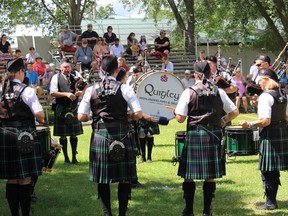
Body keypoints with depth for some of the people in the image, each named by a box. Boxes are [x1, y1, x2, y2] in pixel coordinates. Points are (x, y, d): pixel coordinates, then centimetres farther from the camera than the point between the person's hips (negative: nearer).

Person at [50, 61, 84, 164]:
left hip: (74, 108, 4)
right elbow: (53, 93, -11)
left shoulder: (74, 78, 11)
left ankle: (74, 157, 15)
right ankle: (66, 157, 14)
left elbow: (81, 91, 12)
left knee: (74, 134, 7)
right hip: (61, 109, -4)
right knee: (63, 135, 3)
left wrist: (79, 93, -11)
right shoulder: (56, 78, -2)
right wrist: (66, 94, -20)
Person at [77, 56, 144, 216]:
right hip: (121, 136, -2)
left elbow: (81, 117, -1)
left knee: (103, 179, 10)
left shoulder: (91, 90, 1)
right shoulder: (125, 89, -5)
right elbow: (138, 114, -7)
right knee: (125, 178, 8)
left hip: (99, 136, 2)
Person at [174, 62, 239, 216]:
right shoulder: (219, 92, 4)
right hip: (214, 135, 3)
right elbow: (234, 112, 6)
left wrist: (176, 112, 12)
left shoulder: (189, 92, -6)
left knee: (189, 176, 6)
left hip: (194, 135, -3)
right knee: (210, 176, 9)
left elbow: (180, 118, -9)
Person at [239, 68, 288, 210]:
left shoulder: (265, 96, -16)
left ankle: (270, 203, 5)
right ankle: (272, 200, 21)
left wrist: (249, 125, -13)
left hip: (270, 136, -8)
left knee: (267, 171, 1)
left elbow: (265, 121, -22)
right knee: (274, 171, 15)